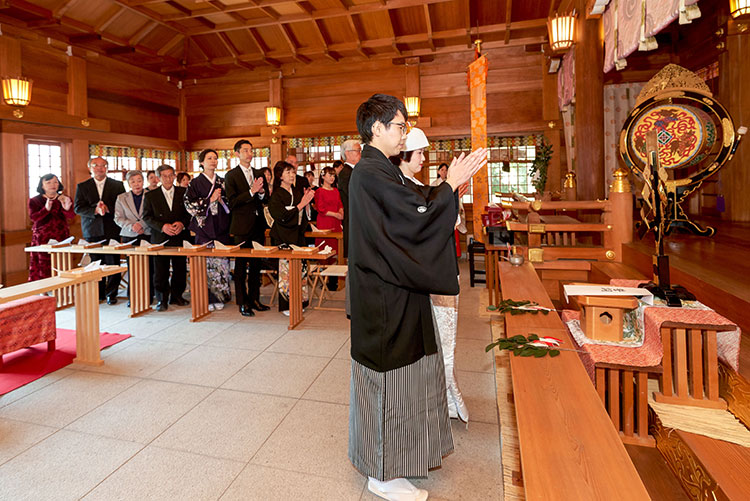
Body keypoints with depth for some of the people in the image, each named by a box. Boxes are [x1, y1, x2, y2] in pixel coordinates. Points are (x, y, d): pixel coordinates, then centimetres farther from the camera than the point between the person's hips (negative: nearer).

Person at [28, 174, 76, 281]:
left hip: (61, 238, 1)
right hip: (42, 239, 0)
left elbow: (71, 216, -8)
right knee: (43, 269, -4)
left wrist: (67, 209, -31)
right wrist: (46, 209, -25)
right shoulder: (34, 201, 7)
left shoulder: (65, 199, 8)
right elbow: (33, 217, -7)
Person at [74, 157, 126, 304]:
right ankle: (98, 293, 15)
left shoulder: (117, 185, 8)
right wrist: (95, 210, -15)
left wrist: (108, 208, -16)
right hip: (92, 231, 1)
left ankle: (111, 293, 7)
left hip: (112, 230, -1)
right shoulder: (82, 186, 10)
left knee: (113, 263, -2)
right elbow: (78, 208, 1)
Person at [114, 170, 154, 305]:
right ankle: (132, 298, 10)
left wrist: (142, 225, -12)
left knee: (149, 267, -2)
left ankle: (148, 297, 8)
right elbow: (118, 218, 7)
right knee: (131, 268, 1)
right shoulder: (121, 198, 11)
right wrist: (131, 225, -10)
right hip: (129, 237, 2)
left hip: (148, 235, -1)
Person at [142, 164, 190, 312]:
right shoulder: (150, 196, 6)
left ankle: (176, 296, 21)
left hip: (180, 237, 1)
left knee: (180, 269, 6)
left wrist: (182, 223, -11)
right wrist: (162, 226, -12)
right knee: (160, 271, 1)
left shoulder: (184, 192, 7)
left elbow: (191, 212, 7)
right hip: (160, 239, -1)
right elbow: (147, 217, 2)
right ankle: (162, 299, 11)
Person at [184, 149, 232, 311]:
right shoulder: (195, 183, 5)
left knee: (222, 262, 0)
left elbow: (230, 204, 16)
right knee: (207, 263, -6)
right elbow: (189, 205, -3)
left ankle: (220, 297, 10)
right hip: (204, 227, -3)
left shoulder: (222, 182, 14)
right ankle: (207, 298, 4)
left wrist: (221, 200, -5)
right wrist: (210, 200, -10)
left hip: (221, 229, 3)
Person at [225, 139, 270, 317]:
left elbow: (266, 200, 14)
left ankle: (254, 299, 21)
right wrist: (251, 191, -21)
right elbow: (232, 201, -13)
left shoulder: (259, 175, 13)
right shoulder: (231, 175, -3)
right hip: (242, 226, -5)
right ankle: (242, 303, 8)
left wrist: (262, 192, -8)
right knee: (241, 265, 1)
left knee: (256, 264, 11)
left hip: (258, 225, 5)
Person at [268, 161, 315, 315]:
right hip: (283, 237, -6)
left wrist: (306, 201, 1)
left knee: (300, 268, 4)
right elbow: (283, 216, -17)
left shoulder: (297, 193, 14)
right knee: (285, 269, -5)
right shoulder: (276, 195, -5)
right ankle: (285, 305, 5)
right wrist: (301, 204, -17)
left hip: (297, 235, 6)